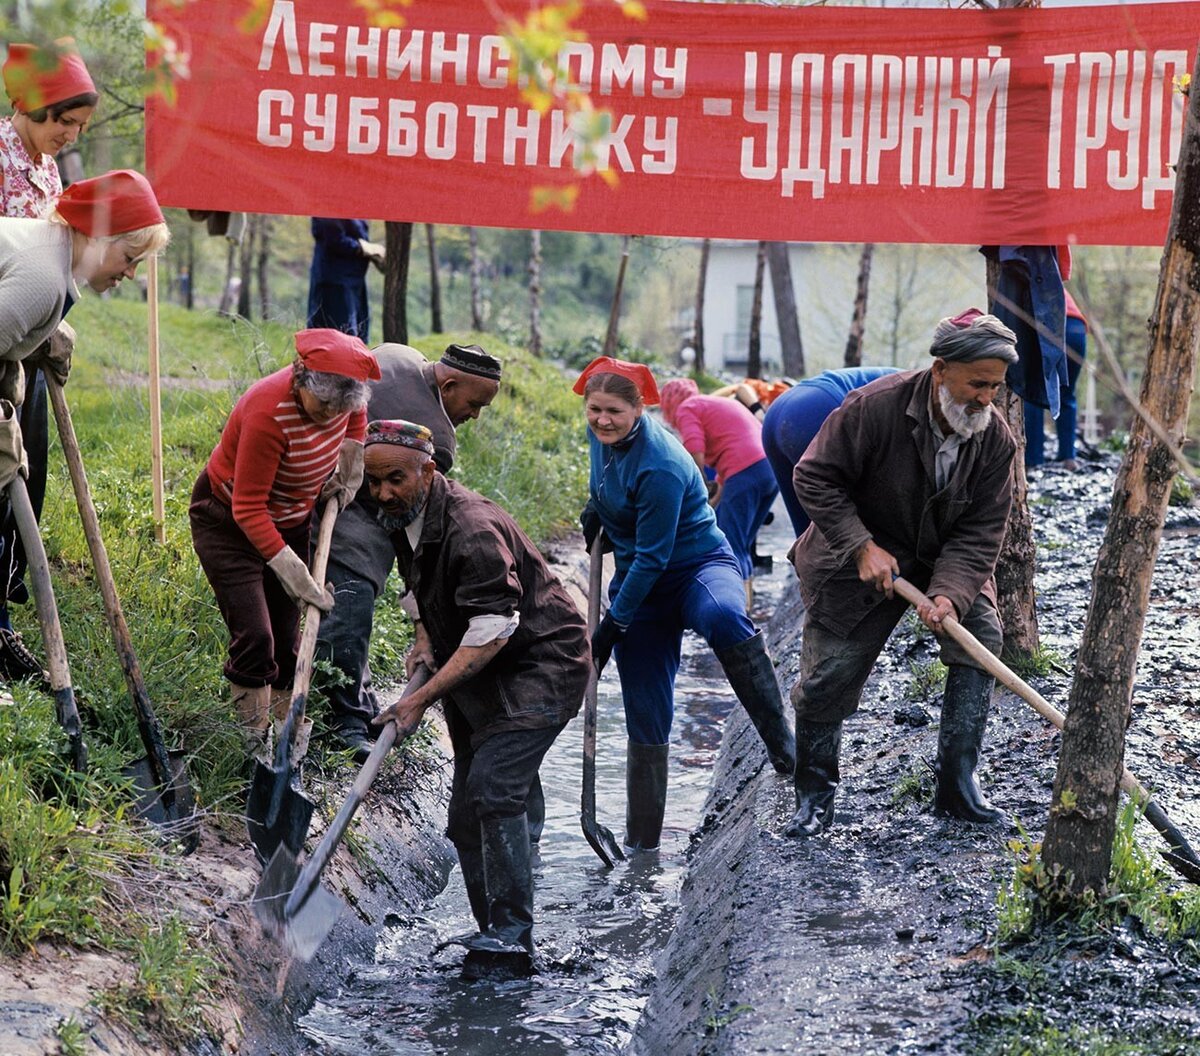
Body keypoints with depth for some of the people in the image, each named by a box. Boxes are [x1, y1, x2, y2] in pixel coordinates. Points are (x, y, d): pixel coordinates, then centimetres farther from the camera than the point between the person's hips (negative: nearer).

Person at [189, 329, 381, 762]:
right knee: (254, 637, -15)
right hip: (228, 521, -6)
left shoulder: (338, 394, -18)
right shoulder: (269, 413, -37)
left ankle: (289, 738, 17)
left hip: (290, 521, 6)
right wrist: (294, 573, -35)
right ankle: (259, 749, -5)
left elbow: (355, 417, 12)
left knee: (288, 638, 7)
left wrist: (349, 471, 2)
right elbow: (248, 508, -32)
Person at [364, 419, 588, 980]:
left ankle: (511, 939, -23)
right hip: (481, 675, 10)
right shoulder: (402, 518, 3)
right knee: (466, 813, 6)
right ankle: (495, 935, 13)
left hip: (540, 665, -10)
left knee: (493, 788, -24)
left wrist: (423, 697, -28)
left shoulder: (471, 530, -27)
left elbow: (491, 633, -29)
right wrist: (425, 635, 4)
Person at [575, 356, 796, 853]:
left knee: (723, 618, -45)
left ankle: (780, 738, -38)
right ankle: (641, 846, 10)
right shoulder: (603, 435, -2)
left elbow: (652, 557, -23)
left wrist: (613, 625, -17)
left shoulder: (659, 466, -27)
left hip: (699, 567, -7)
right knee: (646, 720, 3)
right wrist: (595, 508, 19)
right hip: (639, 584, 7)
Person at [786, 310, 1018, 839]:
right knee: (829, 675, -5)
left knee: (981, 635, -18)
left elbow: (979, 533, -14)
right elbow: (814, 478, -18)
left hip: (948, 560, 3)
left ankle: (957, 782, -9)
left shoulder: (996, 439, -15)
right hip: (856, 559, -3)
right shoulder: (876, 407, -27)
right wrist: (862, 547, -24)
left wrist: (948, 594, -30)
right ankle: (814, 794, 16)